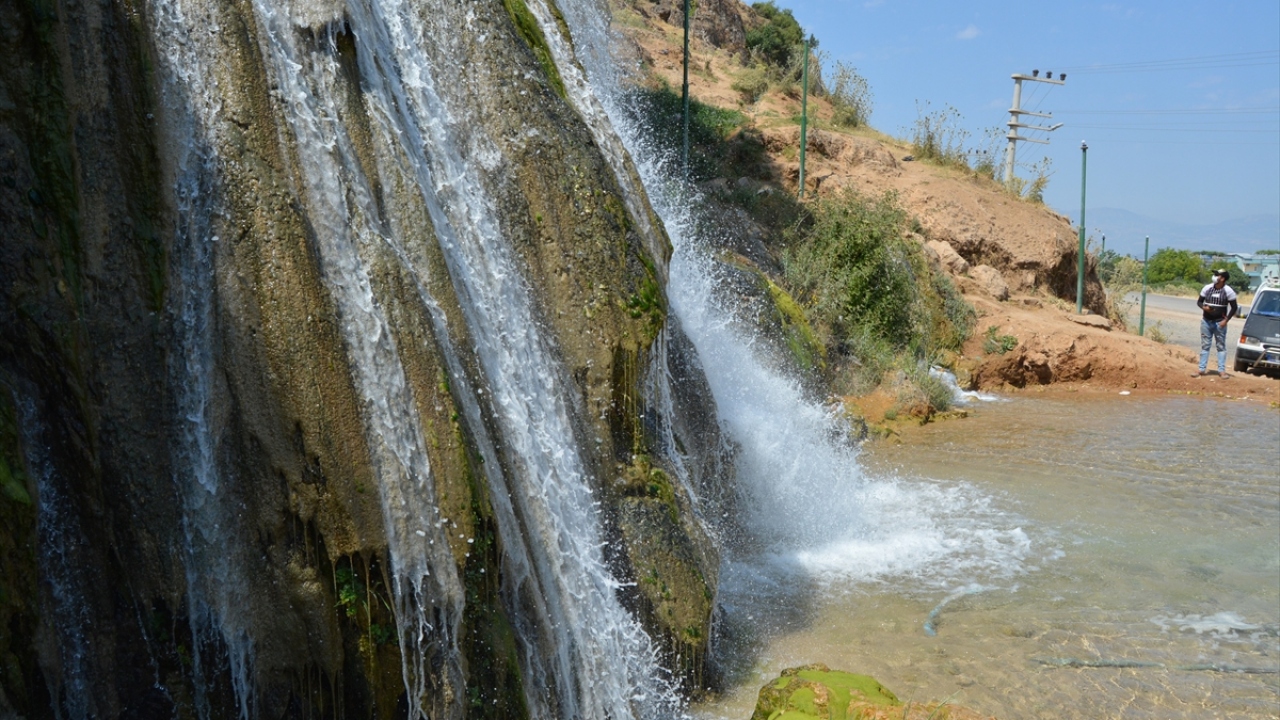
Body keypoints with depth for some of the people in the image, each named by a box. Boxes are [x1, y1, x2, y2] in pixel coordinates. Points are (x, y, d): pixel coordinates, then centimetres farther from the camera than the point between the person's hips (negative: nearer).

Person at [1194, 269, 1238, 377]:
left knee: (1221, 347, 2)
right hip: (1206, 321, 3)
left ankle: (1222, 370, 5)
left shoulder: (1228, 291, -8)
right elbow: (1199, 301, 9)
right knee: (1205, 346, 6)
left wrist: (1226, 320, -11)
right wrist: (1203, 307, -14)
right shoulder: (1207, 288, 0)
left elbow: (1234, 307, -3)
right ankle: (1201, 370, 9)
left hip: (1219, 323, -3)